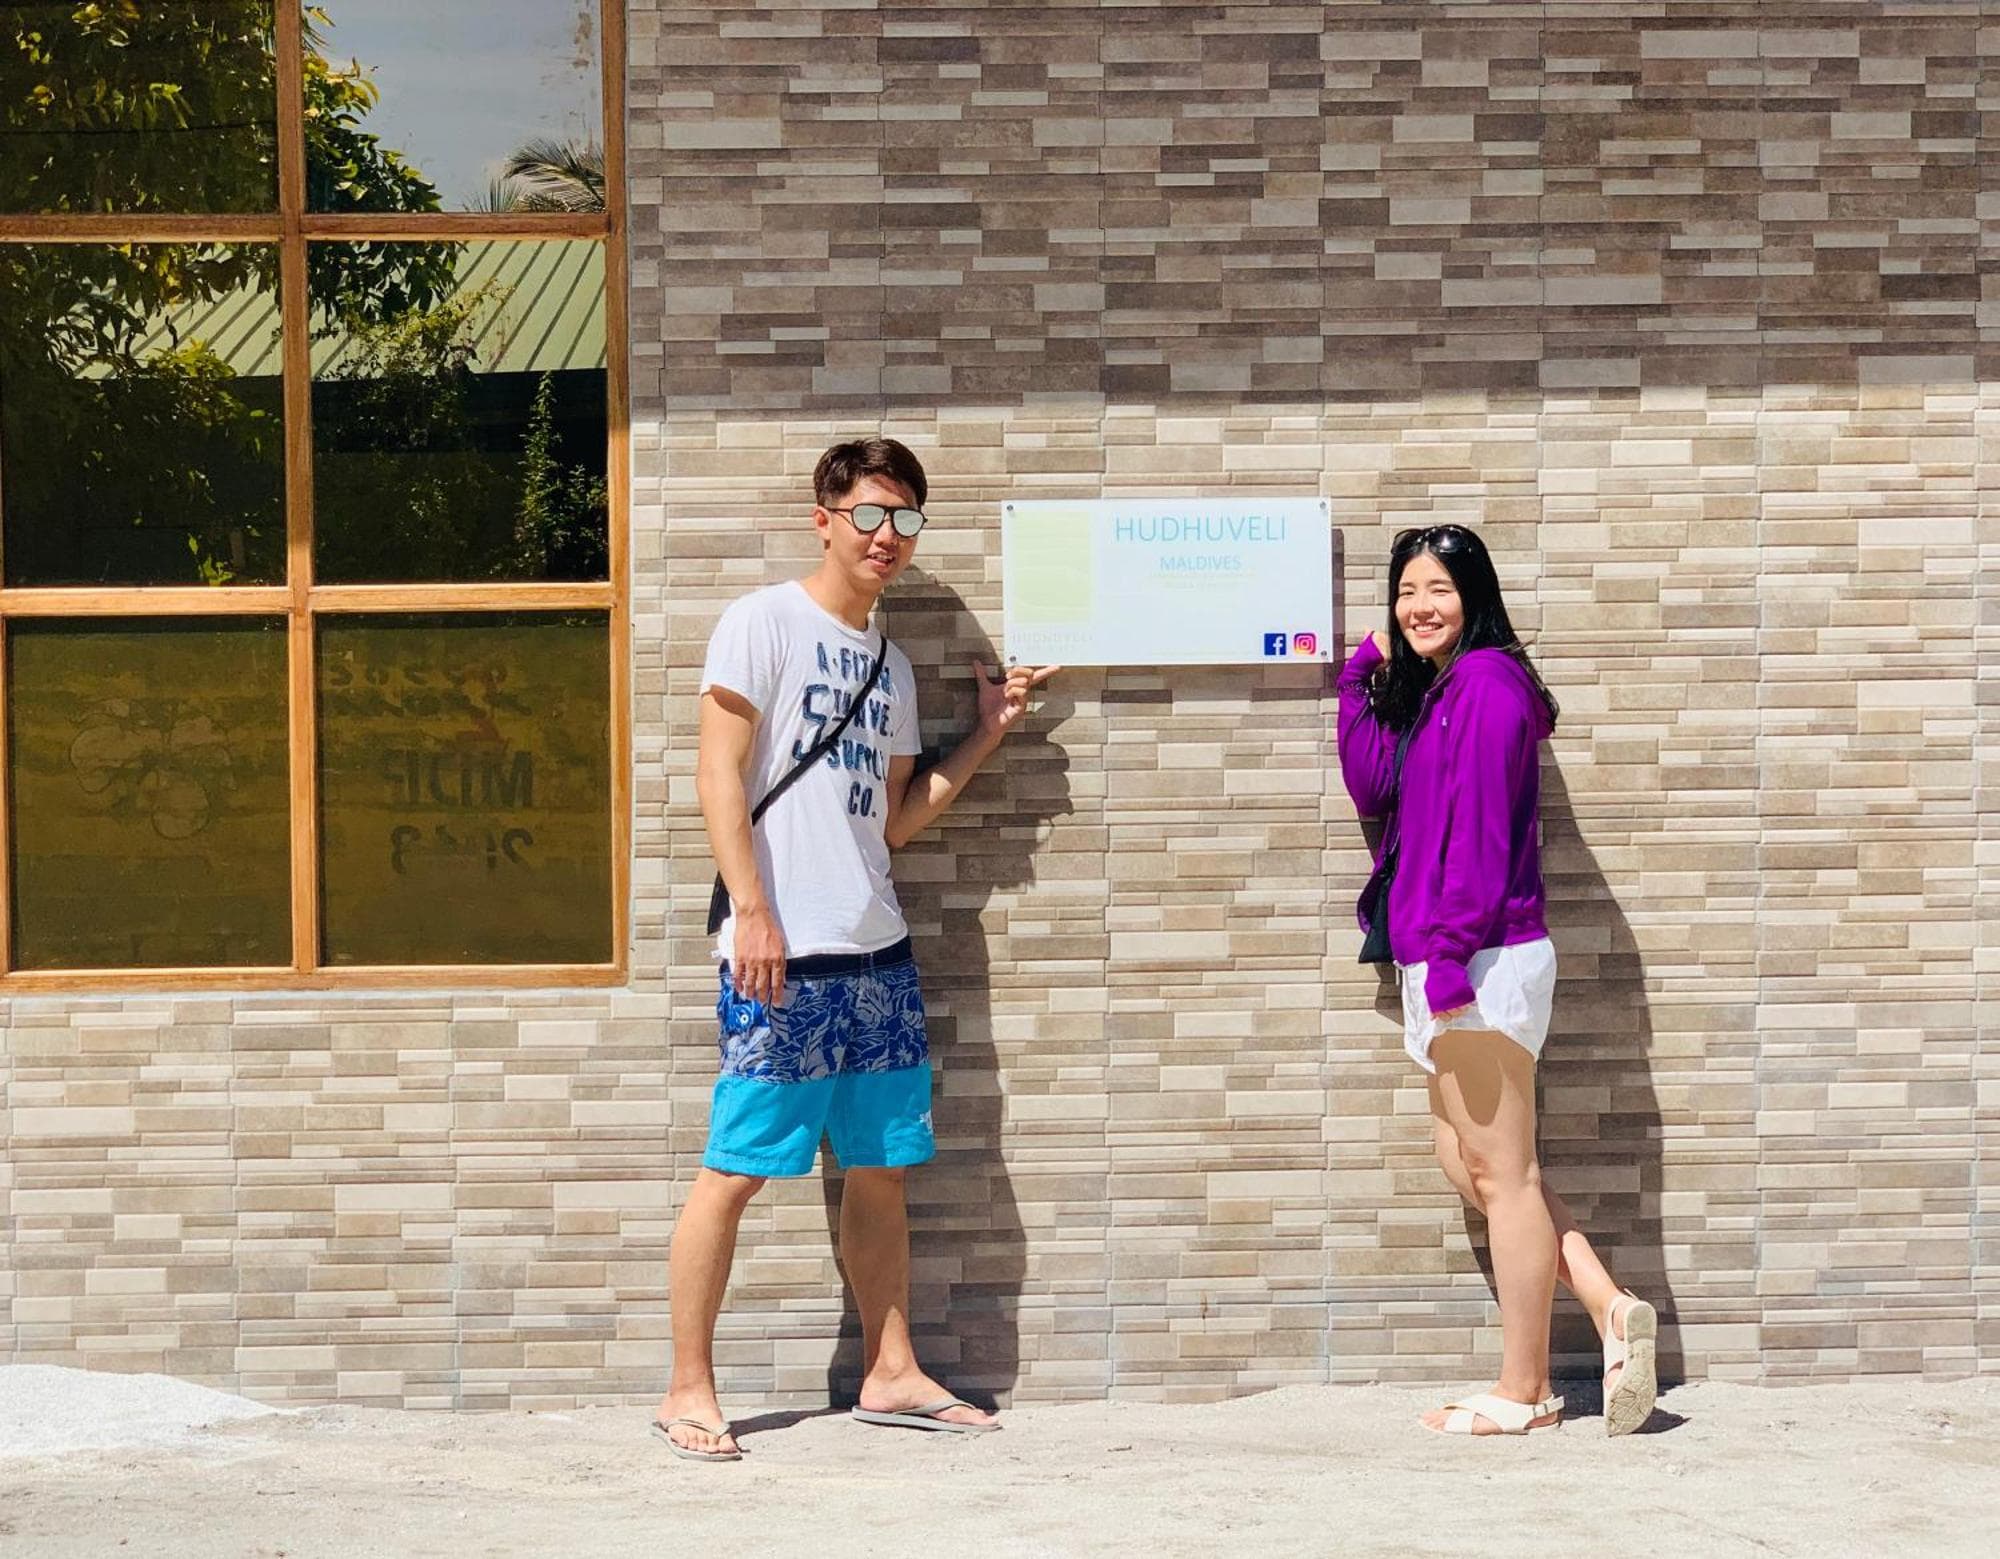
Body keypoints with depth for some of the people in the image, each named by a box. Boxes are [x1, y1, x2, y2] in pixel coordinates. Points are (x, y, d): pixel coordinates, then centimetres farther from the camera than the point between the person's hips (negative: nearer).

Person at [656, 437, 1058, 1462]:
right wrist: (753, 913, -17)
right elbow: (718, 777, -9)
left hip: (876, 953, 7)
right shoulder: (765, 624, -2)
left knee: (881, 1167, 9)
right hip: (781, 956, -7)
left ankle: (891, 1376, 17)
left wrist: (988, 733, 14)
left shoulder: (890, 665, 19)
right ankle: (687, 1389, 1)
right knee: (736, 1168, -5)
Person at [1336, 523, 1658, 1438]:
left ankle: (1523, 1392, 2)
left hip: (1483, 958, -10)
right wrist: (1364, 677, 7)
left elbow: (1479, 828, -19)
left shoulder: (1487, 682, -12)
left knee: (1500, 1173, -4)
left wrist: (1451, 953, -23)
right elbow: (1373, 789, 12)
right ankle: (1610, 1310, 9)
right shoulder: (1429, 690, 18)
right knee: (1470, 1167, 12)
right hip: (1444, 962, 10)